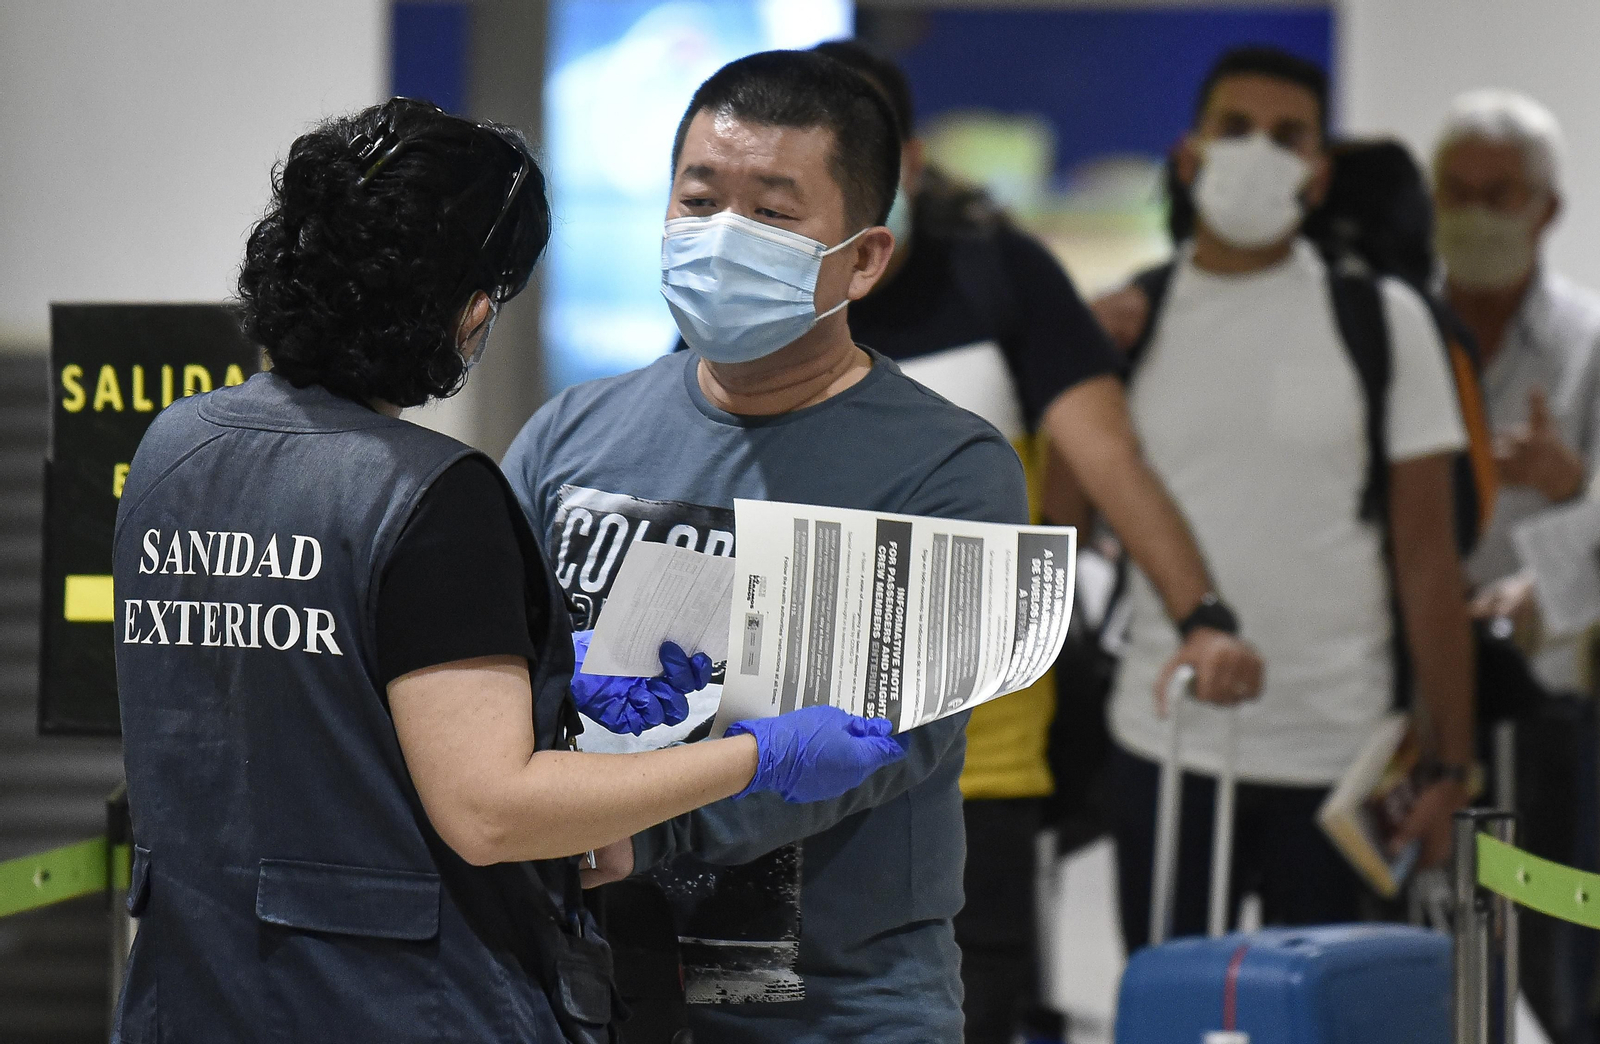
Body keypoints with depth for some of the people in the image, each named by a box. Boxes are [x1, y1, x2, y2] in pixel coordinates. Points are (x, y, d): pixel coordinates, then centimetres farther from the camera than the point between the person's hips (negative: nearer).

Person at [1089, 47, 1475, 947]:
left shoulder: (1384, 322, 2)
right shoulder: (1127, 323, 6)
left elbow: (1428, 554, 0)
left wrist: (1450, 763, -4)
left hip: (1337, 752, -1)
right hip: (1166, 749, 2)